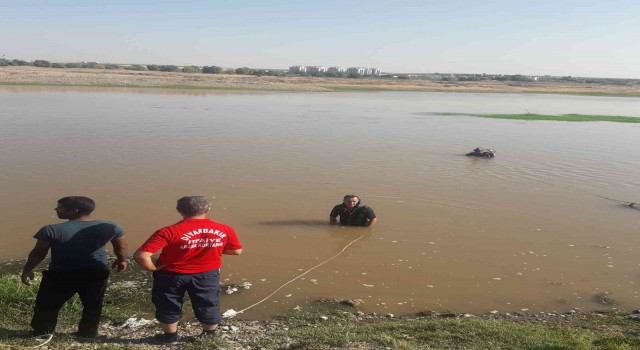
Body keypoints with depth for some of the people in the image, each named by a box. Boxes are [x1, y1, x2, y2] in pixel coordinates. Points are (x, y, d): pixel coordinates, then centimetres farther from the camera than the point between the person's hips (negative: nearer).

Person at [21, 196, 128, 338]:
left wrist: (27, 270, 11)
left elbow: (38, 253, -5)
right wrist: (122, 261, 22)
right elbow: (121, 248, 4)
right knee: (93, 305, 20)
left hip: (60, 275, -1)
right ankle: (88, 334, 31)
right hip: (96, 273, 1)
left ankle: (43, 333, 35)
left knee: (47, 305, 21)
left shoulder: (52, 230, -16)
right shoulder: (110, 227, -9)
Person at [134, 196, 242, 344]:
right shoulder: (224, 230, -13)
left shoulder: (170, 232, -22)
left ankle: (171, 337, 40)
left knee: (168, 308, 23)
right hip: (208, 274, 2)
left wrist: (154, 268, -6)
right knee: (208, 307, 23)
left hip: (172, 275, -2)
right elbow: (237, 251, 3)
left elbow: (141, 255, -26)